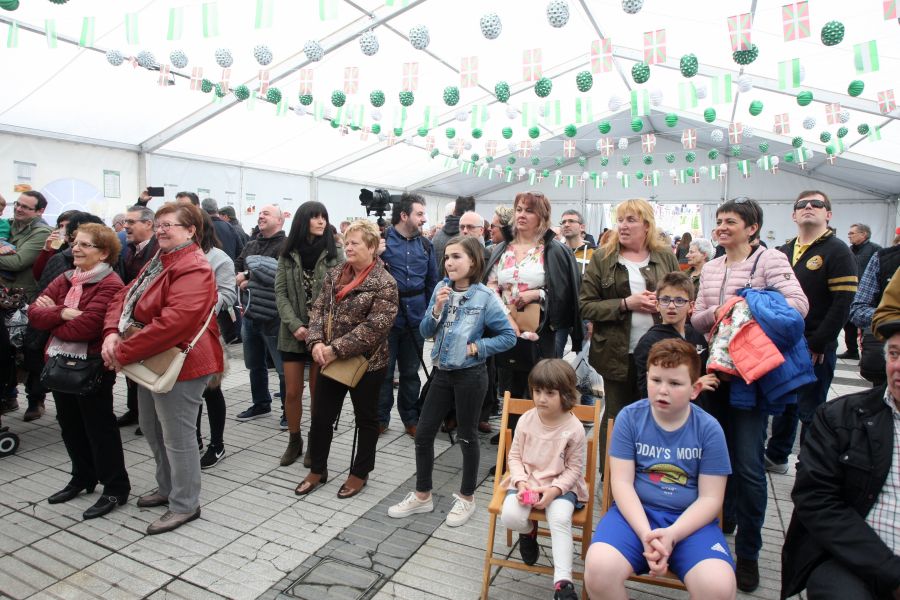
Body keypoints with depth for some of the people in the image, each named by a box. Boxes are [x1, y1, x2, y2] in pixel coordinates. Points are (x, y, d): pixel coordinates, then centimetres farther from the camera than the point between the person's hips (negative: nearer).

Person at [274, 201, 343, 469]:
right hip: (293, 333, 2)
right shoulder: (288, 254, 5)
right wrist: (295, 325, -12)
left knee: (319, 392, 6)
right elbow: (280, 293, 1)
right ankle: (294, 440, 28)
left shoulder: (335, 253, -1)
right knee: (292, 392, 8)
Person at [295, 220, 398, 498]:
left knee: (366, 418, 14)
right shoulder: (335, 275, 5)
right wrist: (316, 342, -14)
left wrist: (337, 349, -23)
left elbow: (375, 327, -23)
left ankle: (360, 473, 33)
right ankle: (317, 470, 36)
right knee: (320, 416, 15)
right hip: (330, 360, 6)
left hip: (366, 362, -6)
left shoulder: (384, 284, -15)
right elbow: (319, 309, 4)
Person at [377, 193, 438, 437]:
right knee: (384, 371, 9)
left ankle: (411, 419, 30)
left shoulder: (426, 245, 7)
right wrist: (374, 257, -23)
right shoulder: (381, 240, -7)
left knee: (411, 372, 16)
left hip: (415, 318, 4)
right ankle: (380, 419, 25)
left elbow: (432, 282, 11)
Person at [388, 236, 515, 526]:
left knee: (467, 437, 10)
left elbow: (509, 336, -9)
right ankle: (422, 495, 29)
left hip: (470, 375, -5)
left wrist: (476, 347, -15)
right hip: (442, 372, 5)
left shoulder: (485, 296, -13)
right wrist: (437, 309, -16)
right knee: (423, 433, 9)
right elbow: (425, 332, 0)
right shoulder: (441, 288, -1)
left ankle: (467, 498, 31)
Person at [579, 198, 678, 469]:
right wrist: (625, 304, -16)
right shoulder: (602, 257, 1)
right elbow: (586, 306, -4)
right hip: (617, 354, -1)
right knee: (615, 418, 9)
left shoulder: (666, 256, 7)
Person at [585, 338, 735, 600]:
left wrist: (671, 535, -17)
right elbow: (622, 482, -6)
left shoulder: (709, 429, -4)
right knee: (599, 568, -26)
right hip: (636, 512, 0)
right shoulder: (629, 417, -5)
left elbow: (710, 498, -3)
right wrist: (645, 534, -20)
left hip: (690, 520, 0)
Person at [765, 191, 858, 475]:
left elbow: (842, 304, -14)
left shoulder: (837, 251, -7)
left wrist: (818, 344, -16)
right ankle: (776, 457, 32)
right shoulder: (784, 252, 12)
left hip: (816, 350, -5)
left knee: (810, 411, 5)